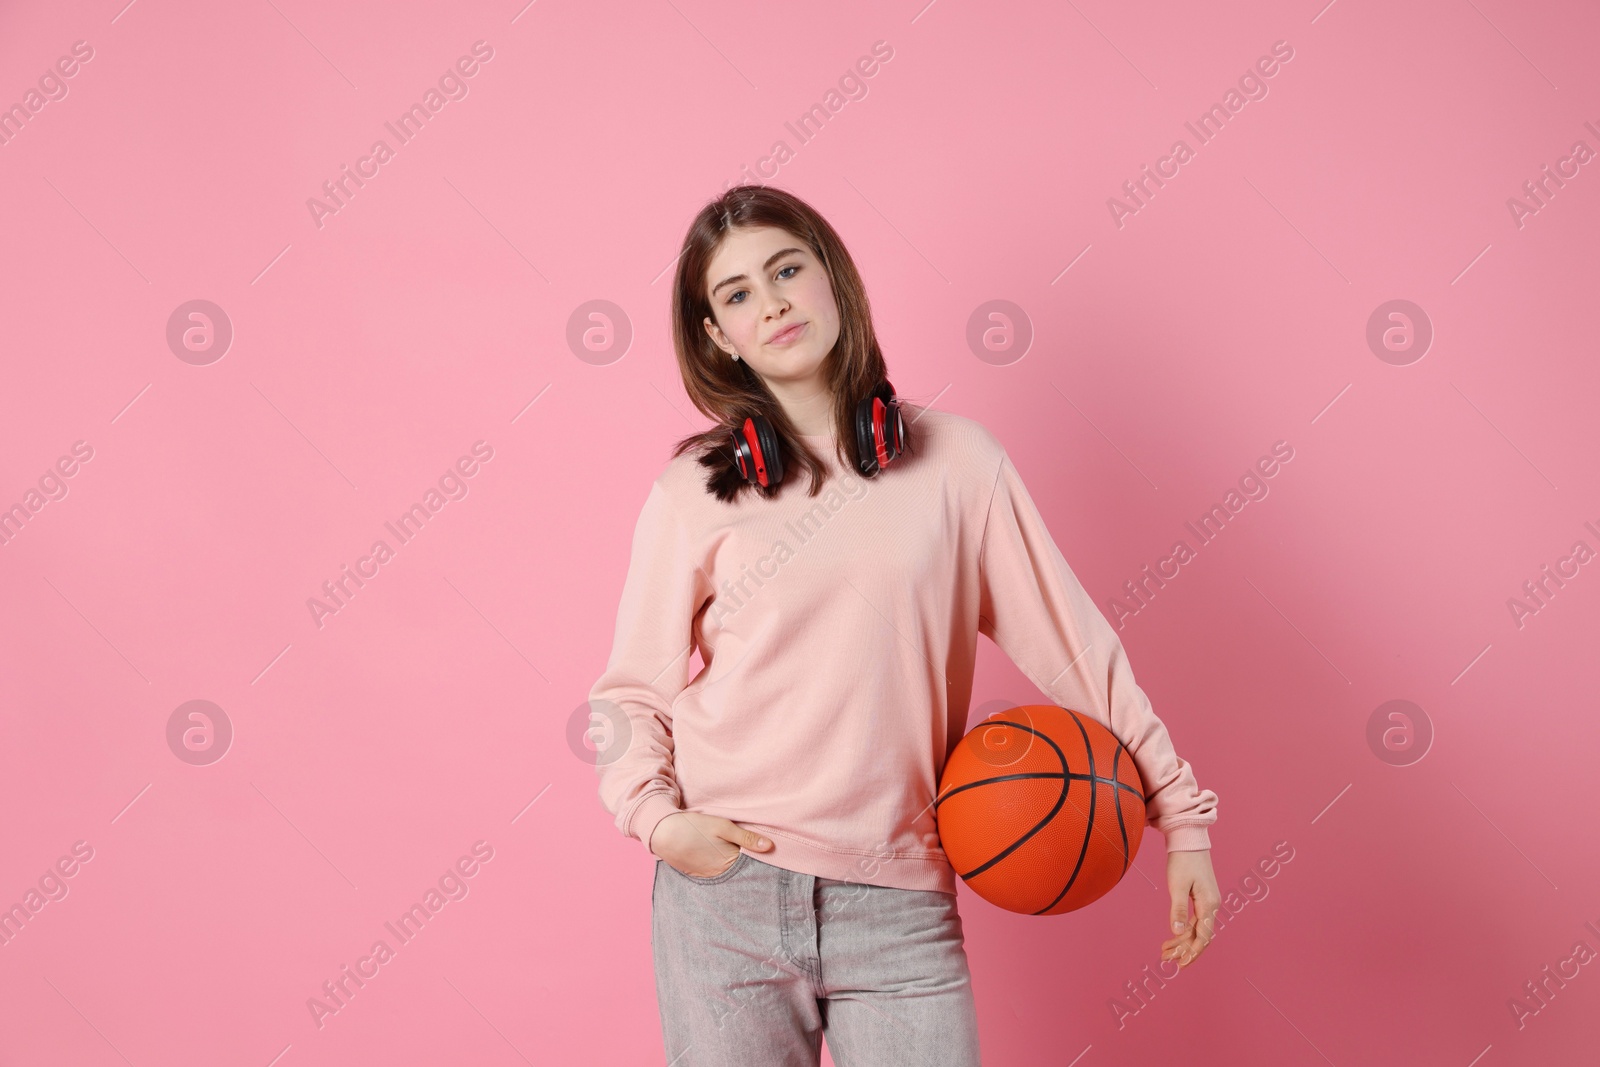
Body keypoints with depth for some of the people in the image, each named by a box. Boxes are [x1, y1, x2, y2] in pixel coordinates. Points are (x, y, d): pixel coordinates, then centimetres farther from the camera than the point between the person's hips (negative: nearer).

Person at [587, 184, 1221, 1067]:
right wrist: (655, 818, -10)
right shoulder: (693, 491, 2)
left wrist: (1181, 816, 4)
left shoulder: (956, 460, 3)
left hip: (900, 907, 0)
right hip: (727, 888, 0)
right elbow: (630, 693, 6)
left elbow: (1072, 643, 4)